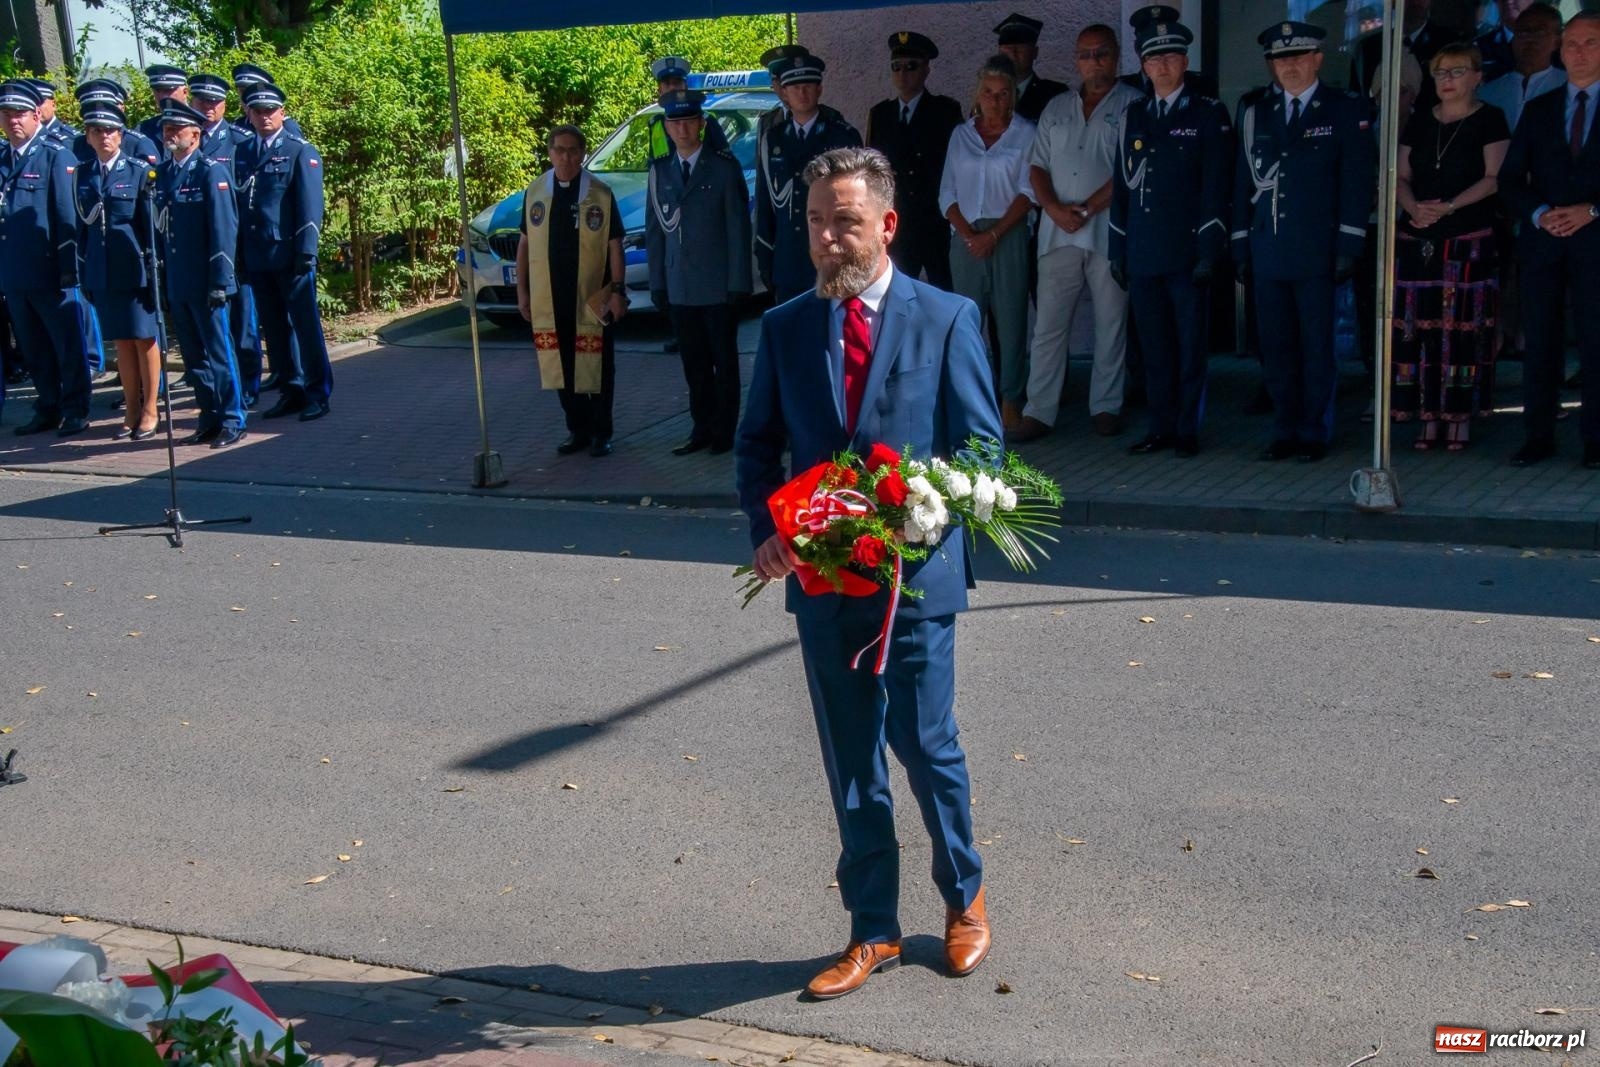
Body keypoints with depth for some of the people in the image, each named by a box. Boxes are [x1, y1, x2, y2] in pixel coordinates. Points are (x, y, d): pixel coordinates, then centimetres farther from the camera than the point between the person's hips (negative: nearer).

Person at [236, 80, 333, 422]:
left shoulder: (301, 151, -1)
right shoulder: (241, 153, 13)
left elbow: (310, 204, -6)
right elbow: (236, 204, 14)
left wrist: (305, 250, -13)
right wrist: (240, 254, 8)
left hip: (290, 256, -5)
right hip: (255, 258, 5)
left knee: (305, 324, 0)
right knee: (274, 328, 9)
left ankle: (318, 394, 6)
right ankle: (293, 390, 18)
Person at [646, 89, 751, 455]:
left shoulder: (724, 166, -4)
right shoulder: (660, 171, 8)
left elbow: (738, 226, -6)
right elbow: (654, 229, 10)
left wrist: (738, 283, -11)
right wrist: (657, 282, 4)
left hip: (718, 285, -4)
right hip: (679, 287, 4)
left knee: (724, 361, 6)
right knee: (694, 363, 10)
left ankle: (724, 431, 13)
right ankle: (702, 428, 19)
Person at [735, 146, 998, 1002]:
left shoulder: (947, 319, -2)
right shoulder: (785, 328, 6)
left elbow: (981, 446, -2)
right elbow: (757, 447, 11)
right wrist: (765, 530, -6)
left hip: (915, 574, -3)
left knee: (923, 744, 3)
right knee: (850, 764, 11)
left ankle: (964, 898, 31)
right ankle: (873, 931, 25)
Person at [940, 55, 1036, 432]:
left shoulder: (1026, 134, 4)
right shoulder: (961, 135, 14)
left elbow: (1028, 192, -3)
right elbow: (947, 193, 10)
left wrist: (994, 235, -11)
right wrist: (967, 233, -5)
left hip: (1008, 236, -3)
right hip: (966, 237, 3)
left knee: (1010, 319, -4)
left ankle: (1011, 402, 1)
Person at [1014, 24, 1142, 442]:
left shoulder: (1133, 105, 0)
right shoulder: (1056, 109, 16)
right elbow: (1037, 167, 11)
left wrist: (1086, 209, -11)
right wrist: (1056, 210, -6)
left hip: (1110, 232, -3)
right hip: (1059, 234, 4)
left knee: (1111, 324, 4)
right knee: (1049, 324, 0)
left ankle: (1105, 407, 13)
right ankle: (1038, 411, 2)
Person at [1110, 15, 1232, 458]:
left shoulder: (1209, 114, 1)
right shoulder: (1134, 117, 14)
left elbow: (1215, 185, -4)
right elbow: (1122, 186, 14)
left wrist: (1209, 249, -11)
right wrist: (1118, 250, 10)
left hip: (1187, 251, -4)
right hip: (1143, 253, 4)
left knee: (1190, 345, 2)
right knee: (1154, 347, 8)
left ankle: (1188, 429, 9)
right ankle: (1160, 427, 16)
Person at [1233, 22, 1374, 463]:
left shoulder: (1346, 111, 3)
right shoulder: (1256, 116, 13)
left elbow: (1356, 182, -2)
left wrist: (1348, 247, -8)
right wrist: (1241, 248, 9)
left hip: (1317, 253, -3)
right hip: (1268, 252, 4)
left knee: (1317, 348, 0)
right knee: (1276, 348, 6)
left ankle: (1315, 434, 9)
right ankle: (1285, 432, 15)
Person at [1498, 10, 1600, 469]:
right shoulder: (1538, 110, 13)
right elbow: (1510, 178, 8)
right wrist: (1539, 214, -9)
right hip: (1542, 241, 2)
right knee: (1540, 341, 2)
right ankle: (1538, 437, 7)